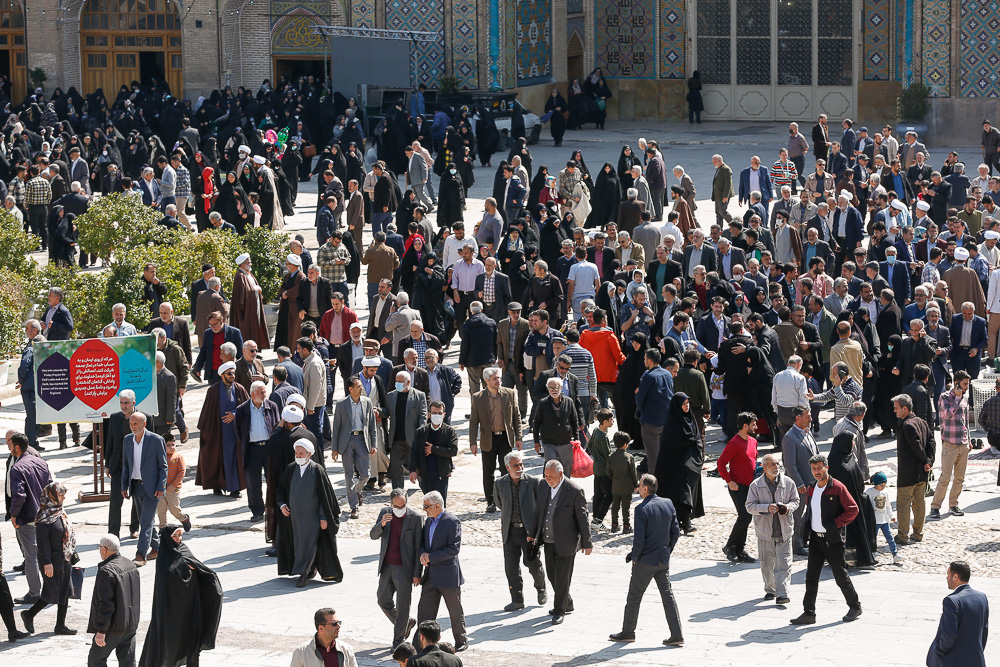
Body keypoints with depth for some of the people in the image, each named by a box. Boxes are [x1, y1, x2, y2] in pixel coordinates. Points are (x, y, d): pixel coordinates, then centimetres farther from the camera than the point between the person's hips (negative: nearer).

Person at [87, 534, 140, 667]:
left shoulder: (106, 571, -21)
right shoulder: (131, 565, 7)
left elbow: (106, 604, -23)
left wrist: (101, 631, -18)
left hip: (113, 627, -8)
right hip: (131, 624, 8)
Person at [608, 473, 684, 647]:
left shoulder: (642, 509, -19)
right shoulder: (668, 504, 1)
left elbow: (639, 539, -20)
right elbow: (675, 531, 6)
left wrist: (634, 556, -4)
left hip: (645, 561, -6)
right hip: (663, 560, 6)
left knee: (634, 596, 10)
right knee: (668, 596, 9)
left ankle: (628, 632, 21)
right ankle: (676, 635, 6)